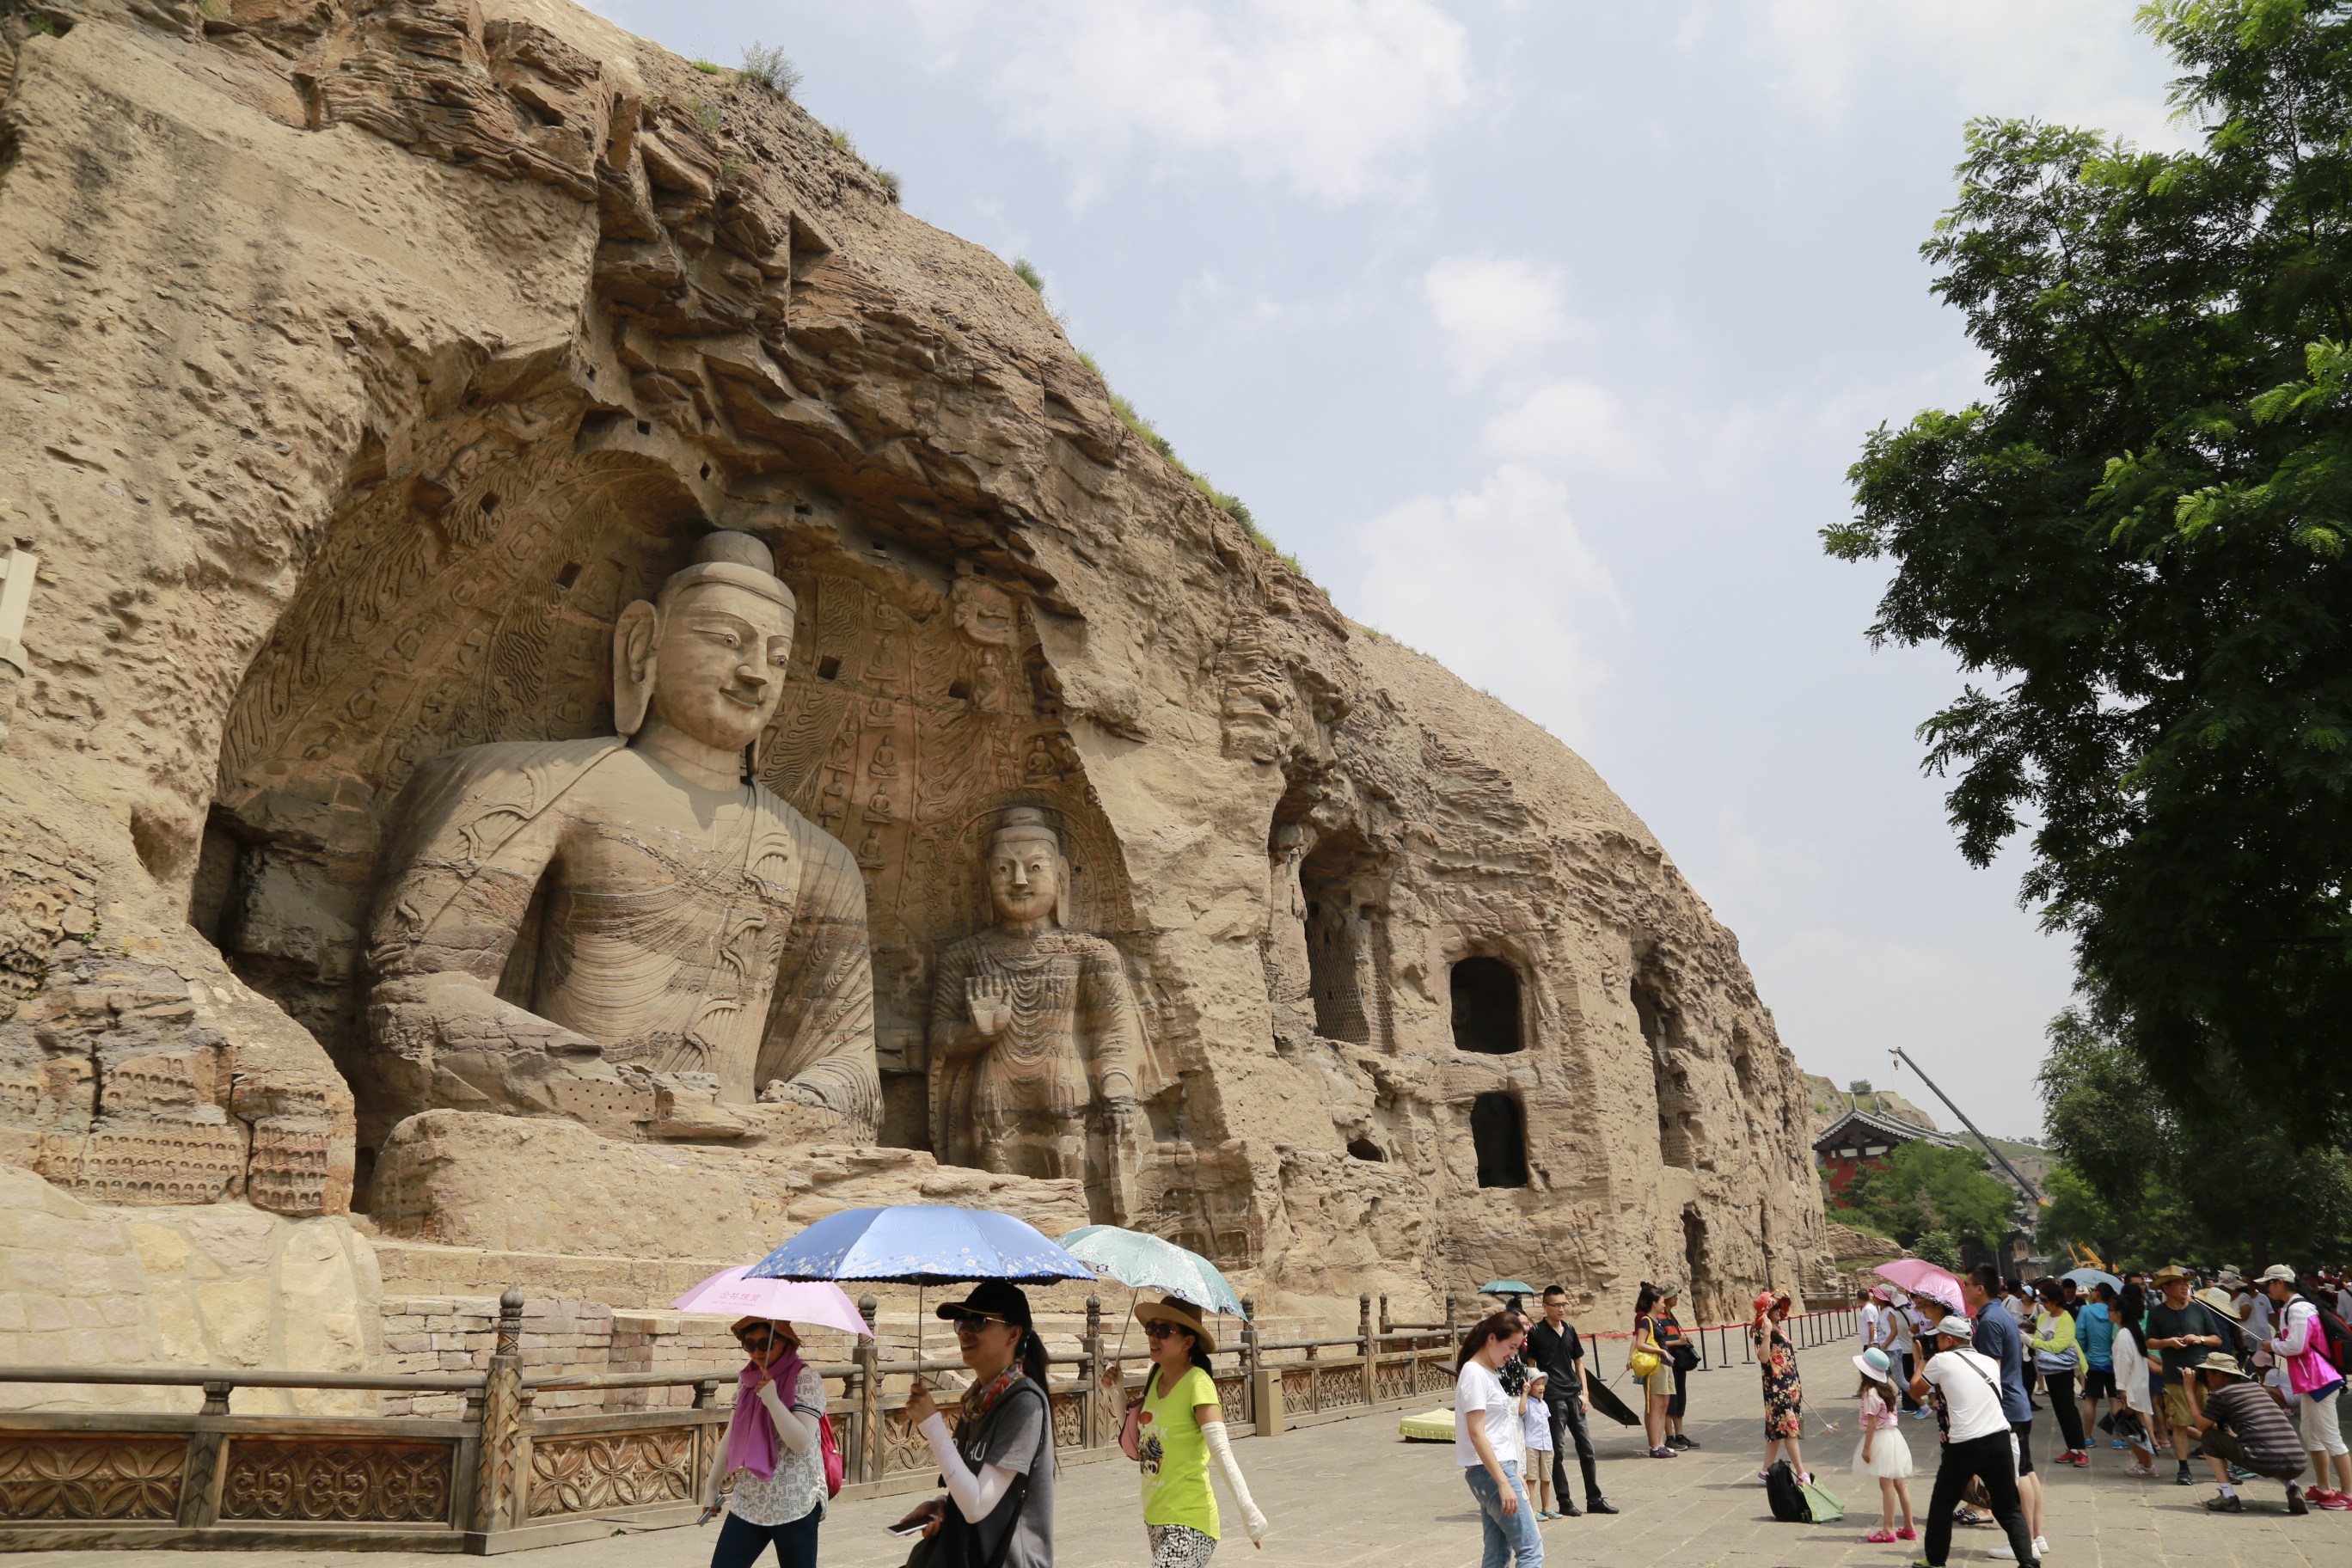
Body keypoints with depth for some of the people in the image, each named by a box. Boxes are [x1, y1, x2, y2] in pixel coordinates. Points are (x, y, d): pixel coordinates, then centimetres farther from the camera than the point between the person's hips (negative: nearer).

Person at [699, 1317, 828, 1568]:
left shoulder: (805, 1378, -11)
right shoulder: (746, 1379, 7)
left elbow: (802, 1442, -19)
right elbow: (732, 1436, 17)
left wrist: (772, 1399, -26)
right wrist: (712, 1485, 20)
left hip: (794, 1505, -5)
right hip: (748, 1502, 6)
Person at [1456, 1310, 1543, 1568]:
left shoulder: (1489, 1373, 15)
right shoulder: (1474, 1374, -14)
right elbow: (1476, 1433, -20)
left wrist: (1515, 1475, 18)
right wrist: (1503, 1482, -23)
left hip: (1502, 1467, 9)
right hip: (1490, 1471, -9)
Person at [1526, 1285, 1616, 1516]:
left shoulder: (1570, 1330, 10)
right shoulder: (1537, 1333, -7)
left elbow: (1579, 1363, 16)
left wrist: (1584, 1393, 6)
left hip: (1574, 1397, 5)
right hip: (1553, 1399, -5)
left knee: (1586, 1449, 9)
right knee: (1558, 1452, 1)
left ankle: (1594, 1499, 19)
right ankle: (1564, 1502, 10)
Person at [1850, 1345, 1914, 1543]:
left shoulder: (1870, 1393, -20)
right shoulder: (1887, 1387, 6)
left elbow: (1872, 1423, -19)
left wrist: (1866, 1448, -13)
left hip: (1880, 1439, -9)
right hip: (1893, 1436, 9)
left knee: (1886, 1485, -2)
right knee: (1899, 1484, 14)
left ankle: (1888, 1529, 4)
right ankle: (1908, 1528, 21)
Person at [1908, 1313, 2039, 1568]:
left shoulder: (1942, 1360, -2)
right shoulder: (1989, 1362, 14)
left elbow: (1915, 1389, 11)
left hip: (1964, 1445, -4)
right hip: (2000, 1439, 4)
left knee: (1942, 1504, 13)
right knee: (2009, 1507, 15)